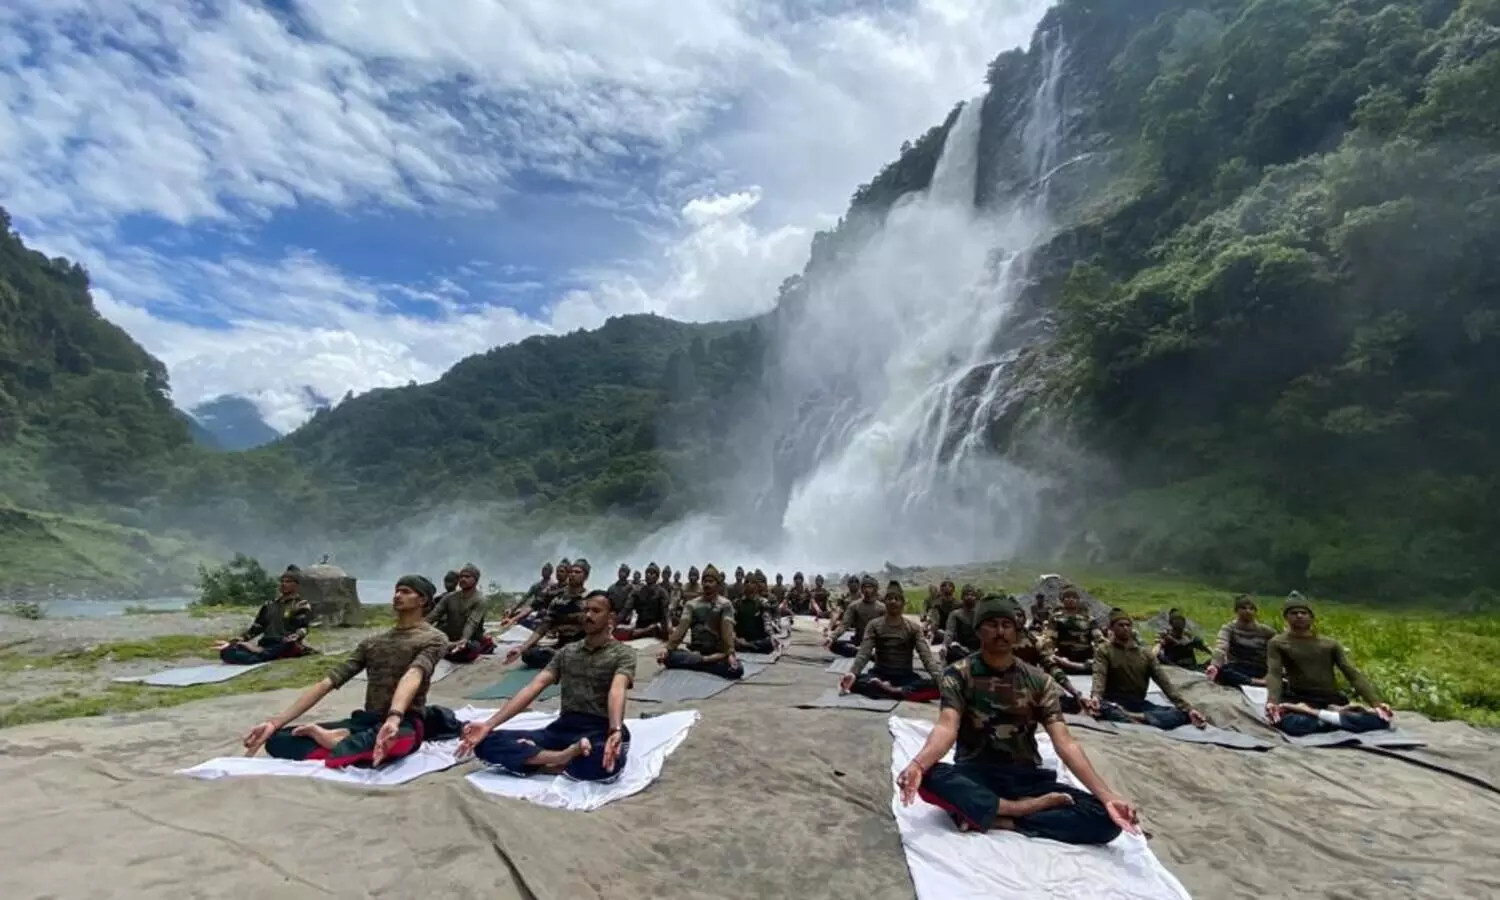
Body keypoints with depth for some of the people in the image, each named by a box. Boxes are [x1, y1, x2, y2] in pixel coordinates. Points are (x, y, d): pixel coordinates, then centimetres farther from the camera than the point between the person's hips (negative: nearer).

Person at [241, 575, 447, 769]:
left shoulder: (433, 639, -2)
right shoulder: (371, 642, 19)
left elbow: (412, 678, -23)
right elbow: (327, 683, 10)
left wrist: (394, 717, -42)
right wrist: (275, 722, -2)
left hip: (405, 723, -6)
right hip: (366, 720, 6)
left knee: (399, 740, -43)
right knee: (276, 739, -7)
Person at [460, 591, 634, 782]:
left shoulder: (623, 654, 1)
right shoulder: (566, 652, 16)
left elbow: (617, 691, -20)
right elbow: (534, 687, 4)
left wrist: (615, 731, -41)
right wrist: (489, 724, -10)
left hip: (601, 731, -5)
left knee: (609, 763, -43)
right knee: (486, 743, -14)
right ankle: (565, 757, -26)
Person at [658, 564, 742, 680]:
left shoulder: (725, 605, 1)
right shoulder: (691, 605, 8)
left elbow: (727, 629, -14)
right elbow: (682, 627, -6)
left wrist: (730, 653, -32)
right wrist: (667, 648, -23)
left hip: (717, 653, -1)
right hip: (694, 651, 2)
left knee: (737, 669, -33)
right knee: (668, 657, -28)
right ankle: (707, 661, -22)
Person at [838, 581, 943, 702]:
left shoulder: (913, 627, 4)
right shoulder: (874, 625, 3)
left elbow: (926, 656, -8)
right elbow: (864, 653, -11)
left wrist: (940, 678, -29)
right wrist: (852, 673, -32)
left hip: (906, 677, 0)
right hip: (880, 675, 0)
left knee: (936, 686, -31)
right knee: (855, 682, -33)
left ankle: (891, 691, -34)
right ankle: (901, 692, -35)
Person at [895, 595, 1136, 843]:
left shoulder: (1039, 681, 1)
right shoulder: (958, 674, -6)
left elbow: (1064, 742, -7)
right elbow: (947, 727, -21)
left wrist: (1107, 796, -23)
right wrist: (917, 764, -42)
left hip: (1026, 778, 3)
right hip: (974, 775, -2)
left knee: (1105, 818, -22)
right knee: (930, 779, -36)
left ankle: (991, 817, -20)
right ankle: (1028, 807, -21)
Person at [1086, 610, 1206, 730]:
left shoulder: (1146, 654, 15)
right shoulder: (1103, 650, 3)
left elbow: (1164, 682, 7)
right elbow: (1099, 675, -14)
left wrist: (1188, 708, -7)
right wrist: (1095, 696, -35)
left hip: (1140, 704, 5)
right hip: (1114, 703, -4)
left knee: (1183, 714, -19)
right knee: (1099, 707, -38)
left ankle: (1137, 718, -36)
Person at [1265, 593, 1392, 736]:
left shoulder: (1330, 644, 17)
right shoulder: (1277, 643, 5)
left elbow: (1353, 674, 8)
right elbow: (1274, 673, -9)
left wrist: (1376, 702, -8)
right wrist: (1272, 701, -28)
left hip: (1332, 700, 5)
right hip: (1298, 700, -4)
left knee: (1380, 718, -21)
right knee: (1291, 724, -38)